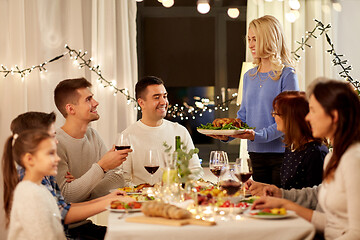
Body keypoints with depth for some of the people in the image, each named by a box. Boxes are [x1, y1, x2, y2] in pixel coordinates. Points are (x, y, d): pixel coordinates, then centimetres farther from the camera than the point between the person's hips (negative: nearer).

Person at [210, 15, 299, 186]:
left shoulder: (286, 75, -8)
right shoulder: (249, 76, 13)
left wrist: (259, 135, -25)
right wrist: (227, 135, -2)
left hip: (281, 153, -6)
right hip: (256, 153, 6)